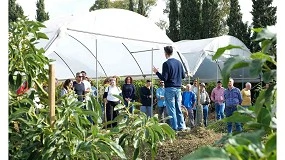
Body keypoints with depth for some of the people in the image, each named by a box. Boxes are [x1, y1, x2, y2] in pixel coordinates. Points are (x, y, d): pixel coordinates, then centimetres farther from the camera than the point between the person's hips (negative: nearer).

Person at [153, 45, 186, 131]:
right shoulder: (179, 62, 7)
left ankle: (174, 127, 0)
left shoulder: (166, 64, -12)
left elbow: (164, 78, -15)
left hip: (169, 89, -6)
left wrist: (156, 72, -1)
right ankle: (181, 126, 14)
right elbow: (183, 76, 12)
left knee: (171, 109, 0)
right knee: (178, 109, 13)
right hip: (178, 88, 6)